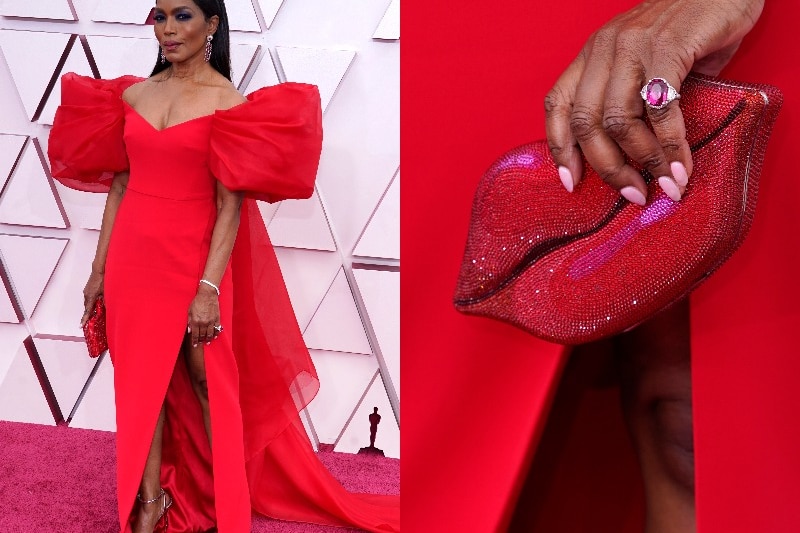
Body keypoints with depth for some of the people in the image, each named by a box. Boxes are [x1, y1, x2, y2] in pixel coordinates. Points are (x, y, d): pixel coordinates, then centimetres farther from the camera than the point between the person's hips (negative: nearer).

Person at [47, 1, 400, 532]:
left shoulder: (226, 100, -9)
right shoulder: (133, 94, 6)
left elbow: (230, 205, -13)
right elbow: (119, 184, 10)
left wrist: (209, 288, -18)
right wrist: (100, 269, 10)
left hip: (191, 258, -4)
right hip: (132, 257, 5)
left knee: (207, 382, 7)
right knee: (141, 381, 12)